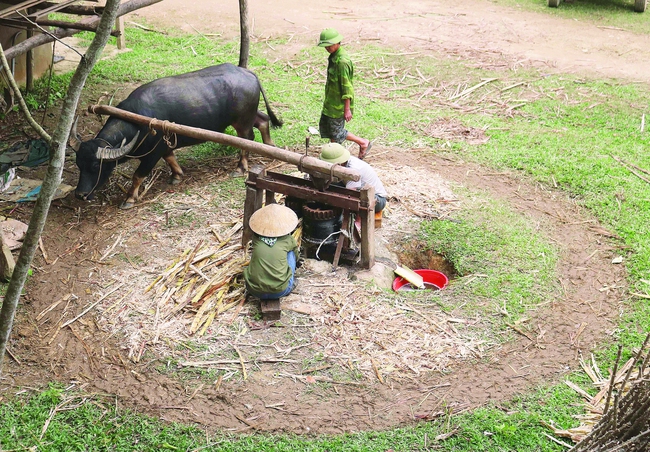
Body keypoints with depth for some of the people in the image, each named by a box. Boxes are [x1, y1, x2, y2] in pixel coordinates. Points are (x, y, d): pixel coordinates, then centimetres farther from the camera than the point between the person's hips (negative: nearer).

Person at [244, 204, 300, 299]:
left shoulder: (256, 239, 3)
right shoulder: (288, 240, 1)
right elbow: (296, 256, 24)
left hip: (254, 291, 2)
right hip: (280, 291, -1)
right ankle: (290, 284, 22)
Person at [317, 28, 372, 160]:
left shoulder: (342, 61, -25)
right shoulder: (333, 56, 6)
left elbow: (346, 87, -25)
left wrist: (347, 109, -23)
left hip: (339, 104, -10)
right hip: (331, 101, 10)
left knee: (336, 132, 0)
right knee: (324, 126, 16)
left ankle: (363, 143, 15)